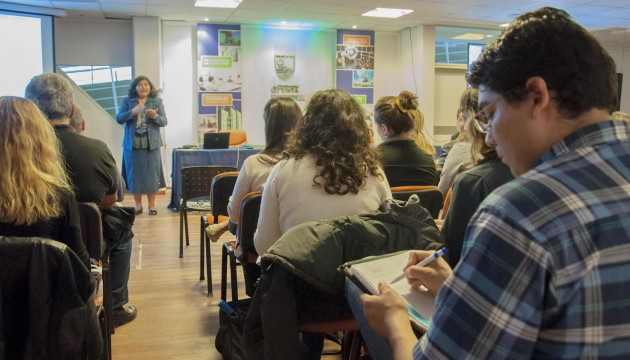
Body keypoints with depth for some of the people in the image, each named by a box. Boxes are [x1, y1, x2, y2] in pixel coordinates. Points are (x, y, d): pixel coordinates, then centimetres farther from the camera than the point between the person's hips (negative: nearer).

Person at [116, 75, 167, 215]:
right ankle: (138, 204, 16)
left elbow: (164, 122, -1)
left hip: (151, 144, 0)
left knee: (152, 174, 0)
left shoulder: (157, 101, 5)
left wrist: (155, 116, -22)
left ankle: (151, 204, 11)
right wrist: (132, 112, -18)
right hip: (132, 144, 1)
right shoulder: (127, 101, 6)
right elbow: (119, 119, -2)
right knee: (134, 174, 4)